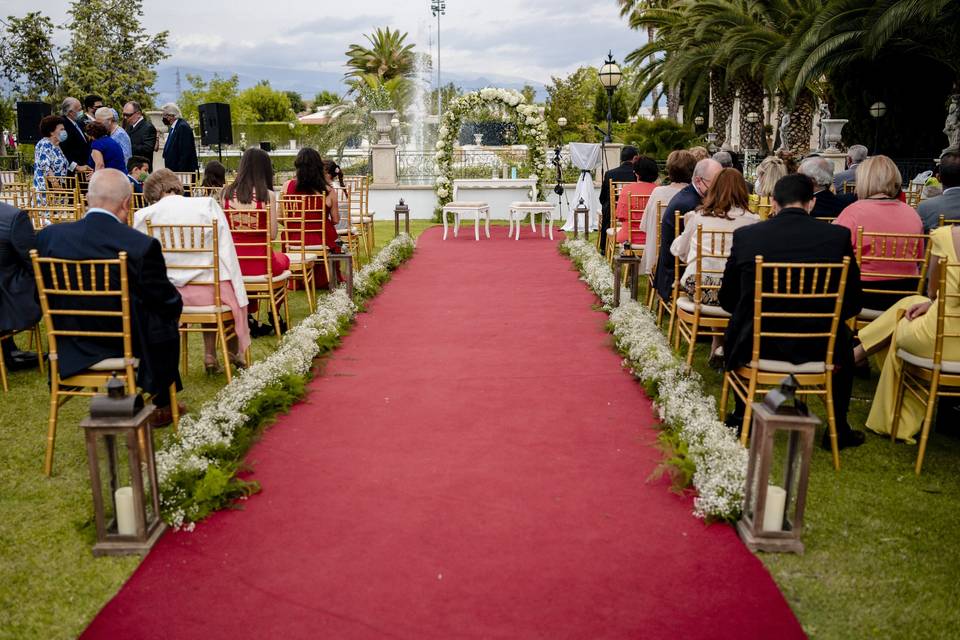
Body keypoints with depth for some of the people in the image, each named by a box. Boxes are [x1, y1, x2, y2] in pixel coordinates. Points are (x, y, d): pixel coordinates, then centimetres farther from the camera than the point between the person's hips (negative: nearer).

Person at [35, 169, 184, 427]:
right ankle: (163, 405, 39)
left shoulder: (49, 235, -11)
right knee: (168, 322, 26)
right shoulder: (142, 245, -25)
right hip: (128, 343, -4)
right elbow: (166, 301, -13)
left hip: (72, 343, 5)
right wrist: (176, 305, 11)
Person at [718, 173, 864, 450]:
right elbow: (852, 303, 3)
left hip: (755, 346, 0)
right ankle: (838, 429, 37)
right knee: (844, 336, 34)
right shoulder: (838, 235, -5)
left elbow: (727, 300, 4)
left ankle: (741, 416, 43)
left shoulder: (745, 235, -6)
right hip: (817, 347, 0)